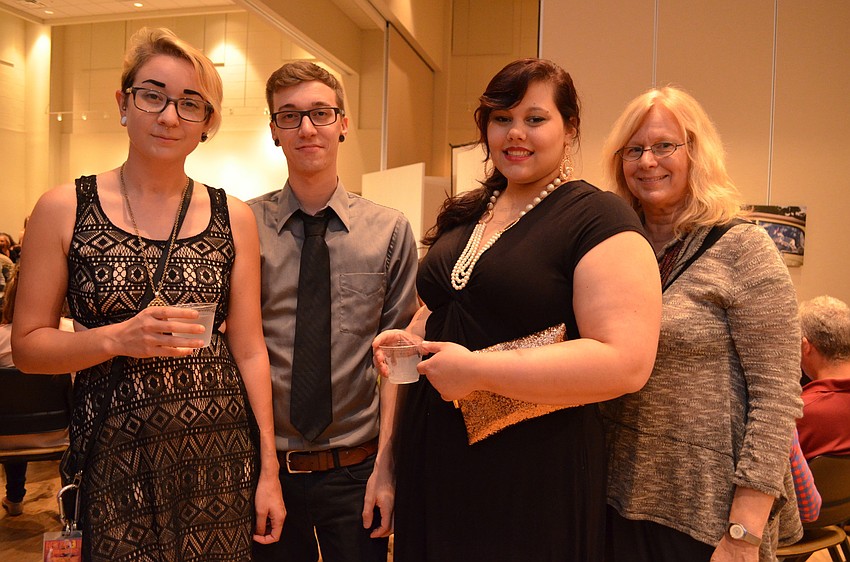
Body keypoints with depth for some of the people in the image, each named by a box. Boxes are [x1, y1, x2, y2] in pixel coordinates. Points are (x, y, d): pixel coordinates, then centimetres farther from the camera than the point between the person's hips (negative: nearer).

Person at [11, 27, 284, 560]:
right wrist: (117, 338, -18)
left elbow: (249, 350, 2)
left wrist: (269, 468, 1)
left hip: (220, 455, 1)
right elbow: (27, 345, 0)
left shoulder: (234, 217, 1)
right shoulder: (64, 209, -2)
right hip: (115, 458, -1)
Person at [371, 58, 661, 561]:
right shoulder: (466, 214, 10)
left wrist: (475, 370, -23)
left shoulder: (599, 220, -12)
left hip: (534, 475, -6)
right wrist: (412, 337, 2)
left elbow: (627, 362, -22)